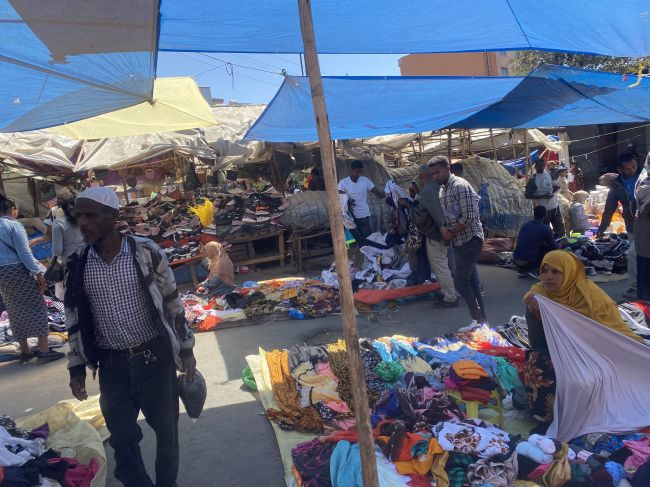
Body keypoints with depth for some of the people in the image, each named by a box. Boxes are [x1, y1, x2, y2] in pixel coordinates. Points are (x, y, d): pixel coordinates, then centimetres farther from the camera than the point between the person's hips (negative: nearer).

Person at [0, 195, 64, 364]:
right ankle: (44, 351, -3)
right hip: (17, 270, -8)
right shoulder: (14, 225, -10)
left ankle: (25, 351, 22)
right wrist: (38, 272, -17)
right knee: (35, 308, -1)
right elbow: (24, 253, -17)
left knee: (15, 312, 15)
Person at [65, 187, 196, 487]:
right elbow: (75, 320, 8)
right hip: (112, 365, 2)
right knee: (122, 440, 8)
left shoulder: (146, 252, -11)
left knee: (166, 431, 14)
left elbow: (173, 304, -3)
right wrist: (76, 368, 7)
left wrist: (186, 350, 0)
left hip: (156, 358, -1)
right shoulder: (77, 265, -2)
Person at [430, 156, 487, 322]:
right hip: (459, 241, 9)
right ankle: (482, 318, 21)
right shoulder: (443, 189, 12)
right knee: (471, 281, 12)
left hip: (470, 240, -9)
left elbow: (469, 218, -21)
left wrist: (449, 231, -13)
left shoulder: (460, 186, -15)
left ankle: (479, 318, 4)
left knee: (460, 281, -9)